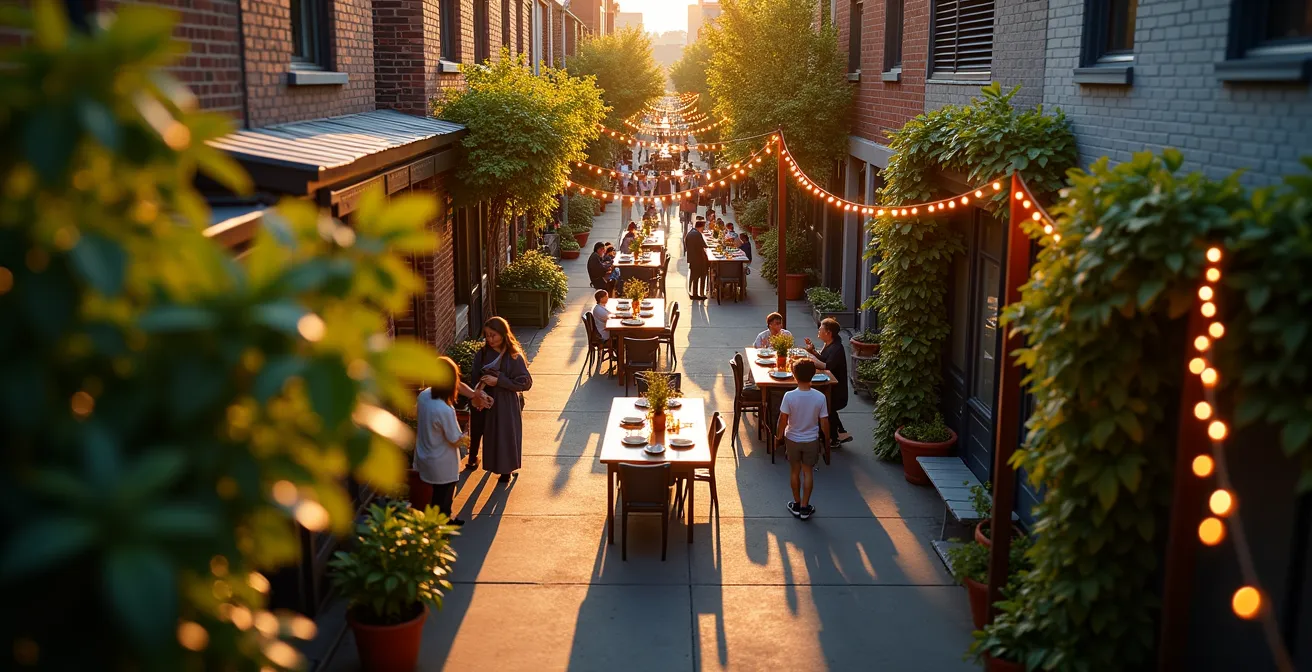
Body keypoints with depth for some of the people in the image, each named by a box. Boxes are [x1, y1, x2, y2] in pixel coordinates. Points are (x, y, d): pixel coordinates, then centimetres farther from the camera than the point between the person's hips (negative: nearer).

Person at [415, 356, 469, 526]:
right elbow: (456, 440, -21)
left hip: (425, 456, 8)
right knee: (441, 498, 16)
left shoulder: (424, 395, -12)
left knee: (443, 493, 29)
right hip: (442, 464, -8)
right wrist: (466, 438, -1)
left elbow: (417, 417, 8)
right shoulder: (445, 410, -34)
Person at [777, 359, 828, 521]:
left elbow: (783, 419, -14)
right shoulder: (820, 397, -18)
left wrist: (780, 435, 3)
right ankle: (805, 507, 20)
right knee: (808, 472, 14)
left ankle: (797, 505, 28)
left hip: (792, 439, 0)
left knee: (795, 471, 17)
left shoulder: (789, 396, -22)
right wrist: (826, 436, 8)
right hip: (811, 440, 1)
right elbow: (824, 422, -10)